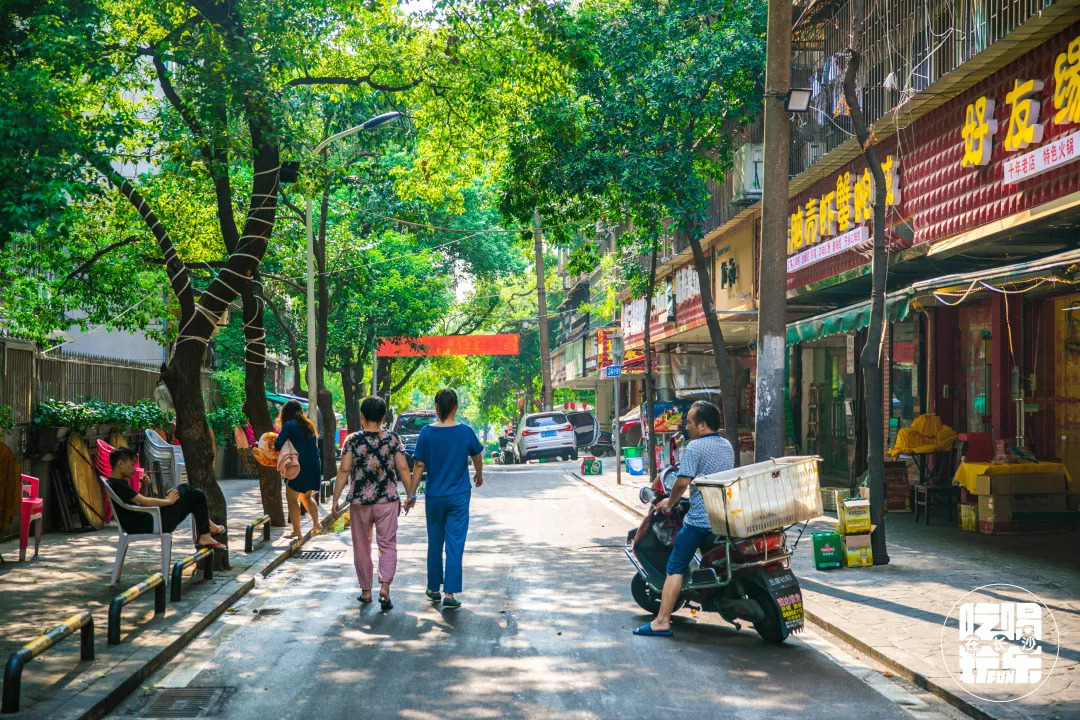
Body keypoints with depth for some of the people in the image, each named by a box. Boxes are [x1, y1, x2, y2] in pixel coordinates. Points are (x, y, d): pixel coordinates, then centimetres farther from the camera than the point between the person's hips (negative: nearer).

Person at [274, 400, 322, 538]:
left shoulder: (289, 425, -5)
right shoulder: (308, 425, 15)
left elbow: (278, 446, -11)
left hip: (300, 467, -7)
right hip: (315, 465, 7)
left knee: (292, 498, 7)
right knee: (306, 496, 24)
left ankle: (297, 532, 6)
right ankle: (316, 523, 9)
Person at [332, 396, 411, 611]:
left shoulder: (352, 440, -4)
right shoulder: (392, 439, -1)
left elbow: (344, 470, -7)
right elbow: (403, 469, -3)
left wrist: (335, 499, -2)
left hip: (359, 501, 0)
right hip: (387, 500, 0)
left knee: (362, 547, 13)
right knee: (387, 545, 7)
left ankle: (366, 591, 20)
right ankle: (384, 586, -10)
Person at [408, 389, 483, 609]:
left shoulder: (427, 432, -7)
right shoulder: (465, 432, -7)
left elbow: (419, 466, -6)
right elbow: (477, 457, 10)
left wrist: (411, 494, 3)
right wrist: (479, 475, 30)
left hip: (434, 496, 1)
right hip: (459, 496, -1)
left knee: (435, 543, 15)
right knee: (455, 545, 0)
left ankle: (434, 589, 25)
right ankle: (450, 594, -4)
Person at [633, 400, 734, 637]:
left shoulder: (695, 447, -11)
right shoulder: (728, 447, 13)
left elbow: (682, 482, -17)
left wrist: (670, 503, 1)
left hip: (700, 519, -8)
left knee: (675, 568, -6)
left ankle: (662, 622, -11)